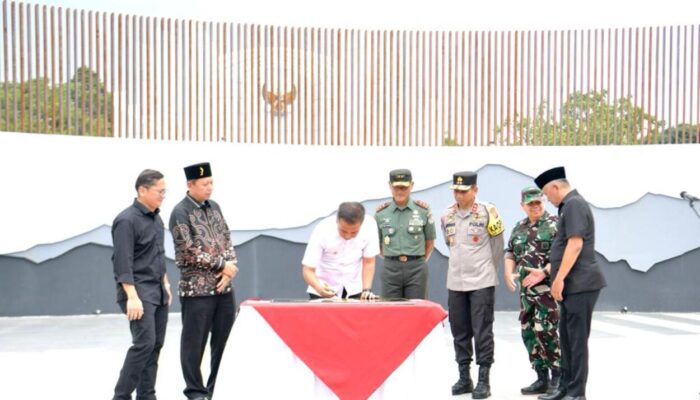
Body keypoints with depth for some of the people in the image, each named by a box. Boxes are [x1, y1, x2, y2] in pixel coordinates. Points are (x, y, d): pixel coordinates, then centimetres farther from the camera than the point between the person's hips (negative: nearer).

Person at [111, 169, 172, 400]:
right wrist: (132, 297, -23)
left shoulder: (156, 218, 14)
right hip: (139, 292, -8)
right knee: (144, 343, -14)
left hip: (158, 292, 8)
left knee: (156, 345, 7)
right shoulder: (127, 220, -13)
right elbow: (123, 263, -18)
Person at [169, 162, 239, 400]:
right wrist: (221, 266, -11)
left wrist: (230, 269, -5)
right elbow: (189, 252, -15)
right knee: (194, 342, 2)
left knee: (224, 339, 12)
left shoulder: (214, 207, 11)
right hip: (197, 289, -6)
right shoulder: (180, 212, -9)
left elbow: (227, 240, 12)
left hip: (224, 287, 6)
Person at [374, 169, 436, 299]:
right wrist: (390, 259, 10)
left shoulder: (423, 210, 1)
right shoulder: (381, 213, 4)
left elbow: (430, 241, 10)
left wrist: (419, 261, 8)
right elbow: (377, 243, 13)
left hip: (416, 268, -1)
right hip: (390, 268, 1)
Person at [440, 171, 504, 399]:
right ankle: (464, 378, 20)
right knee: (460, 332, 10)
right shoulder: (447, 216, 4)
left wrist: (488, 270, 9)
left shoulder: (487, 212, -8)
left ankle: (484, 380, 8)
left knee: (482, 332, 0)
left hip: (482, 282, -4)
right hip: (455, 283, 5)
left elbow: (497, 247, 1)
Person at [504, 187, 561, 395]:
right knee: (529, 332, 8)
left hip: (548, 287, -7)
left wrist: (544, 272, -22)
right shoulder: (519, 228, 15)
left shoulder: (555, 224, -5)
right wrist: (508, 273, 0)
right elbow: (510, 253, 18)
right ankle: (542, 378, 18)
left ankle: (558, 375, 6)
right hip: (526, 289, 7)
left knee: (544, 331, -11)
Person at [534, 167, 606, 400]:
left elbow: (575, 244, -22)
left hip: (580, 284, -10)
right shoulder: (569, 205, 18)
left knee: (577, 338, -3)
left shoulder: (574, 204, -13)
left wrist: (559, 278, -21)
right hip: (572, 284, 10)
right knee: (566, 337, 14)